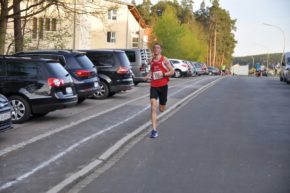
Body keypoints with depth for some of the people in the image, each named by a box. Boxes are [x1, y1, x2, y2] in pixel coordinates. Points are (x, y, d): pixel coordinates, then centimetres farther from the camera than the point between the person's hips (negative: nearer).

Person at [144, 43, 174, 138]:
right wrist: (148, 76, 4)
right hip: (153, 86, 2)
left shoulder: (164, 59, -4)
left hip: (163, 85, -2)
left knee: (162, 109, 8)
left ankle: (162, 104, 49)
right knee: (153, 108, -14)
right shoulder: (152, 60, 8)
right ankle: (154, 130, -15)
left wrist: (163, 74, -19)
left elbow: (172, 71, -4)